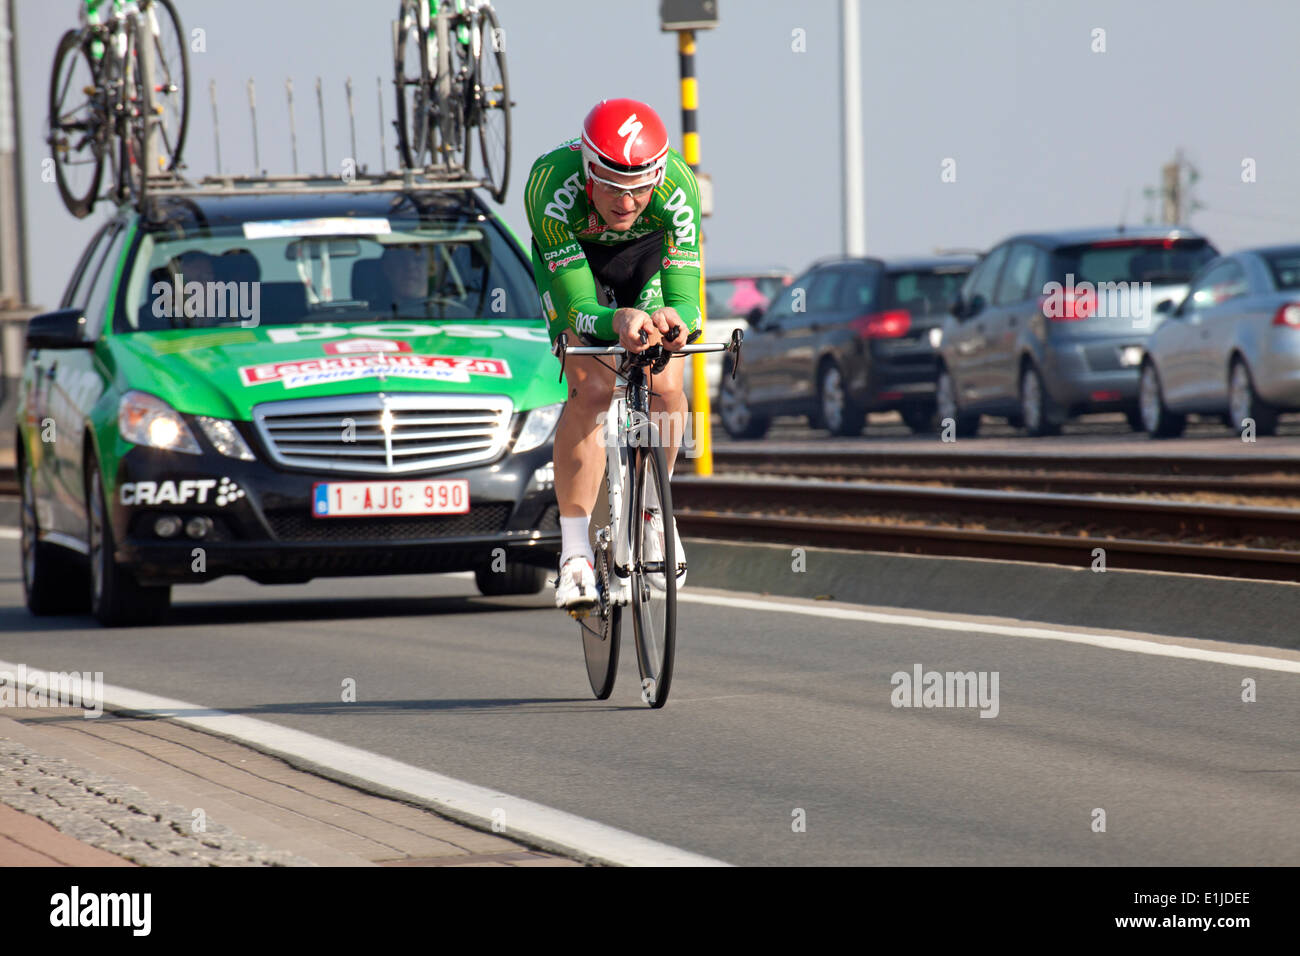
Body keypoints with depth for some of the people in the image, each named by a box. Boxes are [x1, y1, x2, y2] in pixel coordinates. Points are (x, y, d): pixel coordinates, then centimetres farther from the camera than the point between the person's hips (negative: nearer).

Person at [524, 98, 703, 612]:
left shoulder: (677, 186, -38)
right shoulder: (551, 185, -40)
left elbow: (686, 295, -39)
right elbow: (578, 308, -40)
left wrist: (675, 318, -63)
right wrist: (617, 322, -62)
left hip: (649, 251, 1)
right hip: (571, 257, -1)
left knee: (665, 388, -16)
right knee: (591, 388, -21)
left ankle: (653, 510, 13)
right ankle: (574, 553, -14)